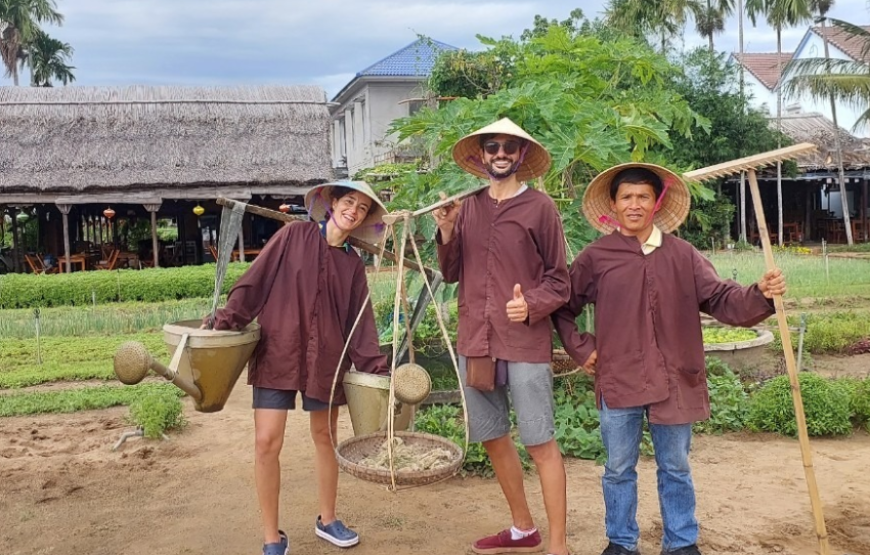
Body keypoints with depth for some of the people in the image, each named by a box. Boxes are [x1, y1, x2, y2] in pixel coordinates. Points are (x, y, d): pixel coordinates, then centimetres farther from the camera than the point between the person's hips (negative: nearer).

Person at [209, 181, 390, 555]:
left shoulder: (353, 265, 10)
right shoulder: (294, 236, 0)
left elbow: (359, 322, 8)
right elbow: (256, 280, -4)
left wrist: (374, 368, -1)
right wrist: (227, 320, -14)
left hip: (327, 359, 3)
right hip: (277, 352, -3)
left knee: (325, 437, 13)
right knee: (267, 442, -8)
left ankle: (327, 520, 33)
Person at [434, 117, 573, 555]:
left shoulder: (540, 207, -4)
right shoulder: (467, 207, 8)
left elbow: (558, 279, -2)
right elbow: (451, 273, 10)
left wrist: (532, 305, -20)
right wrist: (446, 231, -6)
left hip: (525, 342, -5)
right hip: (475, 341, 5)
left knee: (540, 443, -2)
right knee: (492, 438, 15)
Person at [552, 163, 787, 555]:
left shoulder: (683, 255, 1)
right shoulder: (594, 258, -2)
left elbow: (721, 299, -4)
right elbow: (561, 308, 7)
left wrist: (760, 295, -22)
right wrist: (581, 349, 0)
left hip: (674, 382, 1)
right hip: (619, 382, -1)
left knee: (676, 469, 14)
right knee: (619, 469, 12)